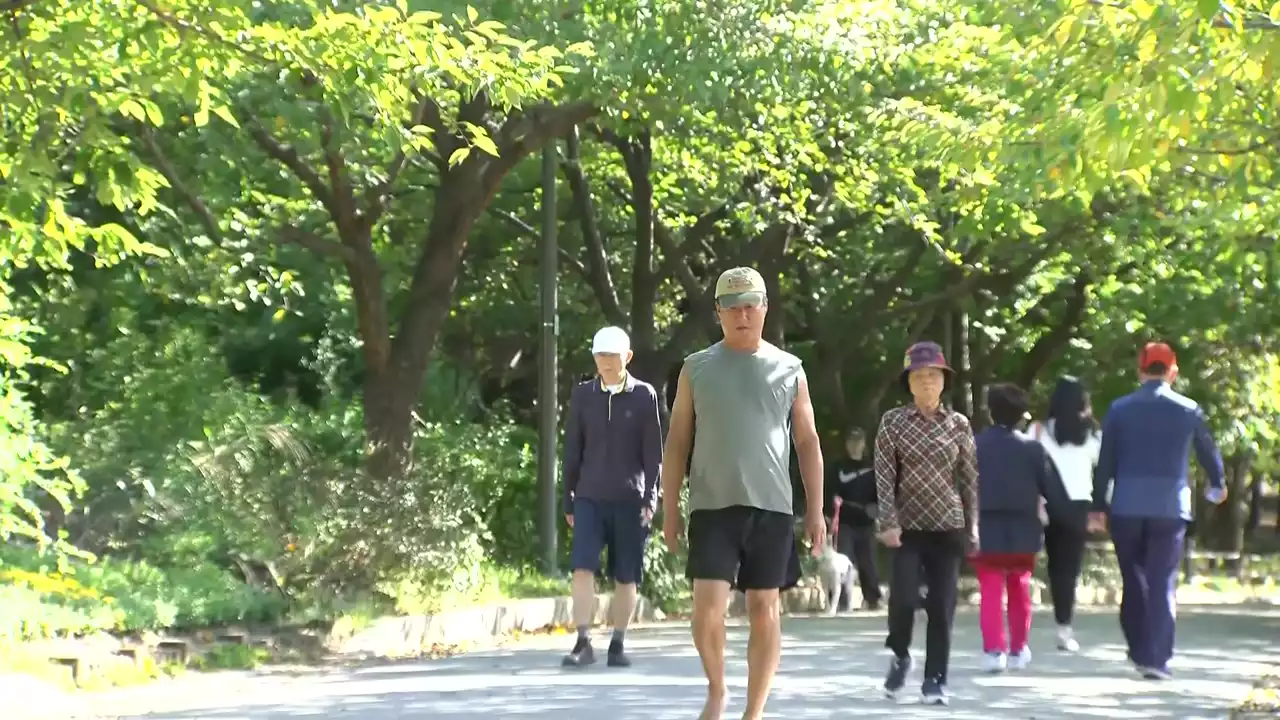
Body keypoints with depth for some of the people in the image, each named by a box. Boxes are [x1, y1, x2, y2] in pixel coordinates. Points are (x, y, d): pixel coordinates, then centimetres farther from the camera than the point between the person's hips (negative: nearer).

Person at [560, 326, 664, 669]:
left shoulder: (644, 396, 0)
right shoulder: (582, 395, 5)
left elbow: (653, 452, 1)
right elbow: (572, 450, 9)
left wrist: (650, 498, -6)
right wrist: (568, 500, 8)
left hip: (629, 498, -1)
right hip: (589, 497, 1)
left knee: (625, 576, 3)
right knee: (583, 568, -12)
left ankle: (617, 644, 12)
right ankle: (583, 642, -12)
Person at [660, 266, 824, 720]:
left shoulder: (788, 370, 8)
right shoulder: (697, 368, 7)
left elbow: (808, 443, 10)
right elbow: (677, 443, 8)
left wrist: (816, 510, 3)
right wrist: (670, 509, 3)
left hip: (771, 507, 1)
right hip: (713, 506, -1)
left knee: (765, 609, 2)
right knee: (708, 604, -11)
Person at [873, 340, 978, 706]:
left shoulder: (959, 424, 4)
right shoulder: (893, 421, 0)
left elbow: (970, 478, 7)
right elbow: (884, 475, -4)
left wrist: (972, 526, 5)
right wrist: (888, 522, -11)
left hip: (949, 526, 1)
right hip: (908, 525, -1)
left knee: (942, 606, -2)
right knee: (903, 599, -11)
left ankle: (935, 679, 7)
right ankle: (899, 655, 17)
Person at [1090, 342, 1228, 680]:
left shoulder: (1119, 410, 1)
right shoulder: (1189, 411, 1)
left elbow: (1105, 463, 1)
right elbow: (1208, 451, 16)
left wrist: (1098, 507, 8)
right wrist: (1216, 484, 35)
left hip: (1126, 508, 1)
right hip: (1170, 506, -1)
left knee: (1133, 580, 15)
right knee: (1163, 583, 0)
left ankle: (1139, 650, 21)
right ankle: (1156, 658, -7)